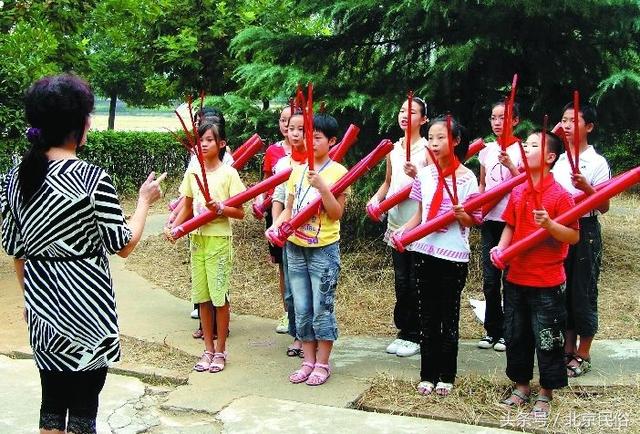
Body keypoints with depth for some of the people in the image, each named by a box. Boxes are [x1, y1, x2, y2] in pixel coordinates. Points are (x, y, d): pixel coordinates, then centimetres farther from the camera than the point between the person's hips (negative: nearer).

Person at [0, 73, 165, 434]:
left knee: (52, 401, 17)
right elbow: (124, 245, -11)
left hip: (41, 302, 6)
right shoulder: (93, 179, -17)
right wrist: (145, 201, 4)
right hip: (85, 304, -6)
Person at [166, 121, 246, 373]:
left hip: (219, 240, -5)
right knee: (202, 296, 8)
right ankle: (208, 349, 19)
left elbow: (240, 212, -7)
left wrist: (219, 208, -23)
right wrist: (173, 227, -2)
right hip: (197, 239, 5)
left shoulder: (228, 173, -6)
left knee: (219, 296, 0)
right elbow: (187, 207, 13)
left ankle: (220, 351, 13)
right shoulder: (192, 173, 8)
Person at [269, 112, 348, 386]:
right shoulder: (297, 171, 9)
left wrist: (322, 186, -25)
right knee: (302, 309, 11)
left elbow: (336, 214, -14)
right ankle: (308, 361, 22)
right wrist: (276, 226, -5)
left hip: (324, 249, -6)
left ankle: (323, 364, 13)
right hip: (295, 247, 6)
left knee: (322, 308, 1)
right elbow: (289, 208, 13)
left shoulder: (338, 172, -8)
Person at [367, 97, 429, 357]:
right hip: (396, 221, 6)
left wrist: (416, 175, -28)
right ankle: (404, 331, 22)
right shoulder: (393, 149, 11)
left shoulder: (428, 149, -6)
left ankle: (416, 336, 13)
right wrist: (376, 199, 2)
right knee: (400, 280, 11)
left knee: (416, 281, 1)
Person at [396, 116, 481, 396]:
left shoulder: (466, 178, -8)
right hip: (424, 251, 4)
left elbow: (475, 220, -3)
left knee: (449, 315, 7)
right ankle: (428, 374, 19)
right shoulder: (424, 174, 4)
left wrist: (461, 215, -23)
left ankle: (446, 375, 19)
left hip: (453, 255, -4)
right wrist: (403, 229, -5)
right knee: (427, 315, 9)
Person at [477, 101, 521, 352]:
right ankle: (492, 330, 18)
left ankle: (507, 332, 13)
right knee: (489, 279, 6)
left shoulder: (521, 150, -5)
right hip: (489, 220, 5)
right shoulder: (487, 151, 10)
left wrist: (510, 165, -24)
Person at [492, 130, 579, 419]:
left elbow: (574, 237, -14)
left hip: (547, 284, -6)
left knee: (547, 341, 6)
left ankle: (545, 394, 22)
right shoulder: (517, 191, 4)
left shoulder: (559, 195, -13)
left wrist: (549, 224, -30)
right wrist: (501, 247, -4)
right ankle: (521, 386, 33)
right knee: (515, 336, 15)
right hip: (516, 279, 6)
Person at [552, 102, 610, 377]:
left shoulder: (597, 163, -9)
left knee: (583, 292, 2)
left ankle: (583, 355, 16)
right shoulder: (560, 160, 8)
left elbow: (603, 207, -11)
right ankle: (568, 349, 24)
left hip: (585, 231, -6)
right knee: (562, 291, 11)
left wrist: (586, 187, -28)